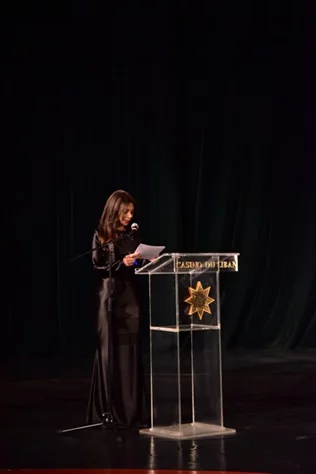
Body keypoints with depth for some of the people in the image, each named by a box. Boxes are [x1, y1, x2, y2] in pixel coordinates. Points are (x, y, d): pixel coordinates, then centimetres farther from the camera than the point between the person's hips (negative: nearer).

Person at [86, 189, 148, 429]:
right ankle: (107, 411, 2)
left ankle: (132, 411, 7)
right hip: (110, 299, -4)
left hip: (132, 297, 4)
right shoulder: (101, 236, -1)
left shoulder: (133, 236, 12)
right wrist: (121, 263, -19)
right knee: (110, 353, -3)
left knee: (131, 353, 3)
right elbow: (98, 268, -7)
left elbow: (138, 264, 16)